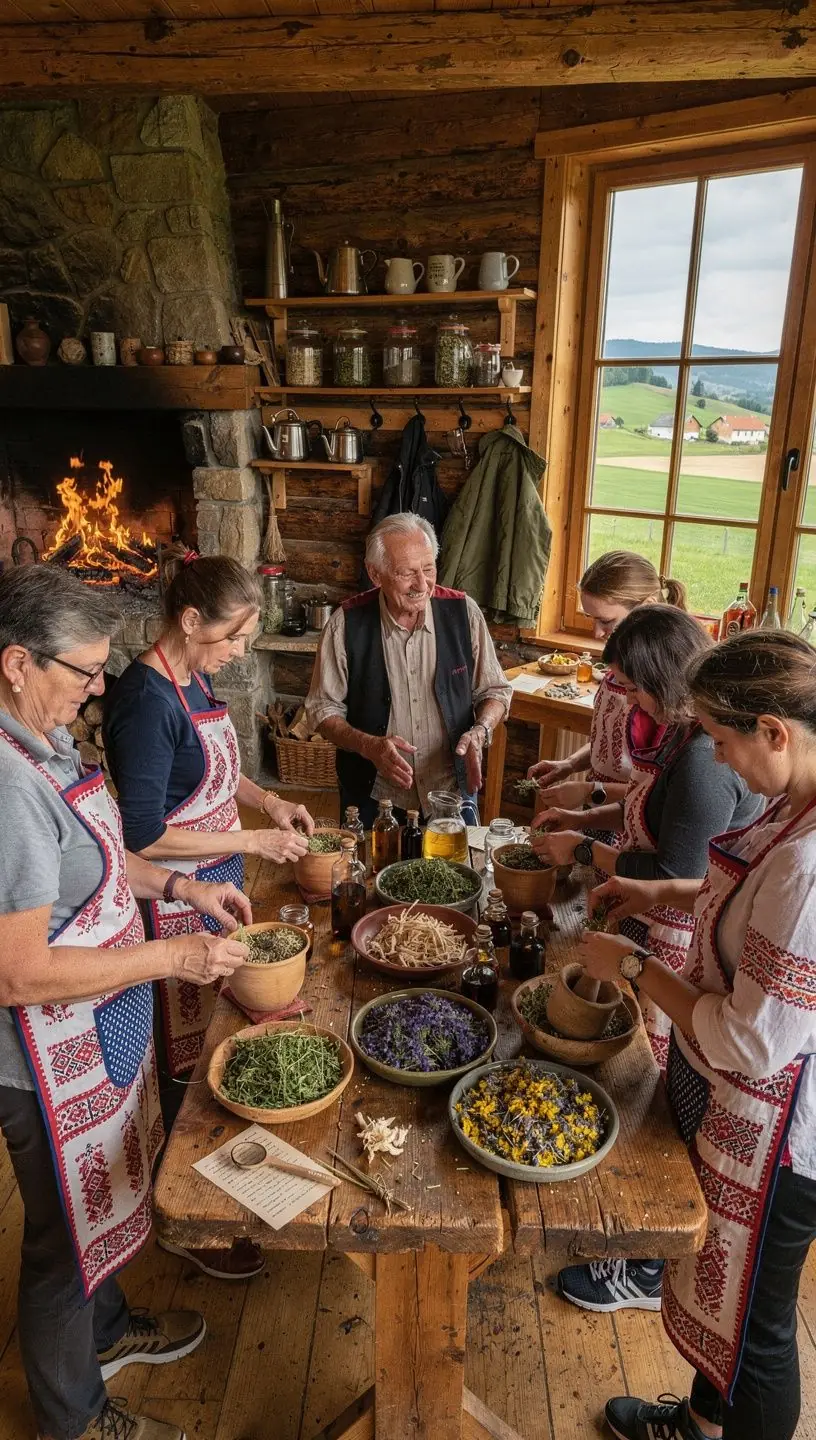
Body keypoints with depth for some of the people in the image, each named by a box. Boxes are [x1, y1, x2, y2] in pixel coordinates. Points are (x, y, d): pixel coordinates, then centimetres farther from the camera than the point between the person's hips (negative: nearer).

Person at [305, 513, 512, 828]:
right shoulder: (347, 623, -11)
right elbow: (322, 710, -5)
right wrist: (369, 746, -22)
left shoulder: (463, 612, -8)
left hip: (452, 793, 1)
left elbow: (495, 692, 3)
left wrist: (479, 731, -17)